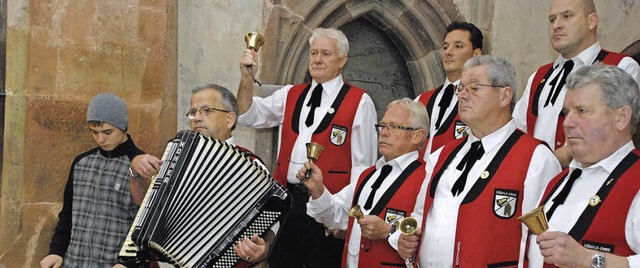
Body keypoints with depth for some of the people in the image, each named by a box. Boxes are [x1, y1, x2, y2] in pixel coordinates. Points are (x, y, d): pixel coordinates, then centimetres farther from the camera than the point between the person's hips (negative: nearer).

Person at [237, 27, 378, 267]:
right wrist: (247, 78, -9)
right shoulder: (290, 95, 13)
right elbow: (250, 115, 6)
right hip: (284, 200, 4)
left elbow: (362, 164, -5)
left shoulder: (359, 102, -3)